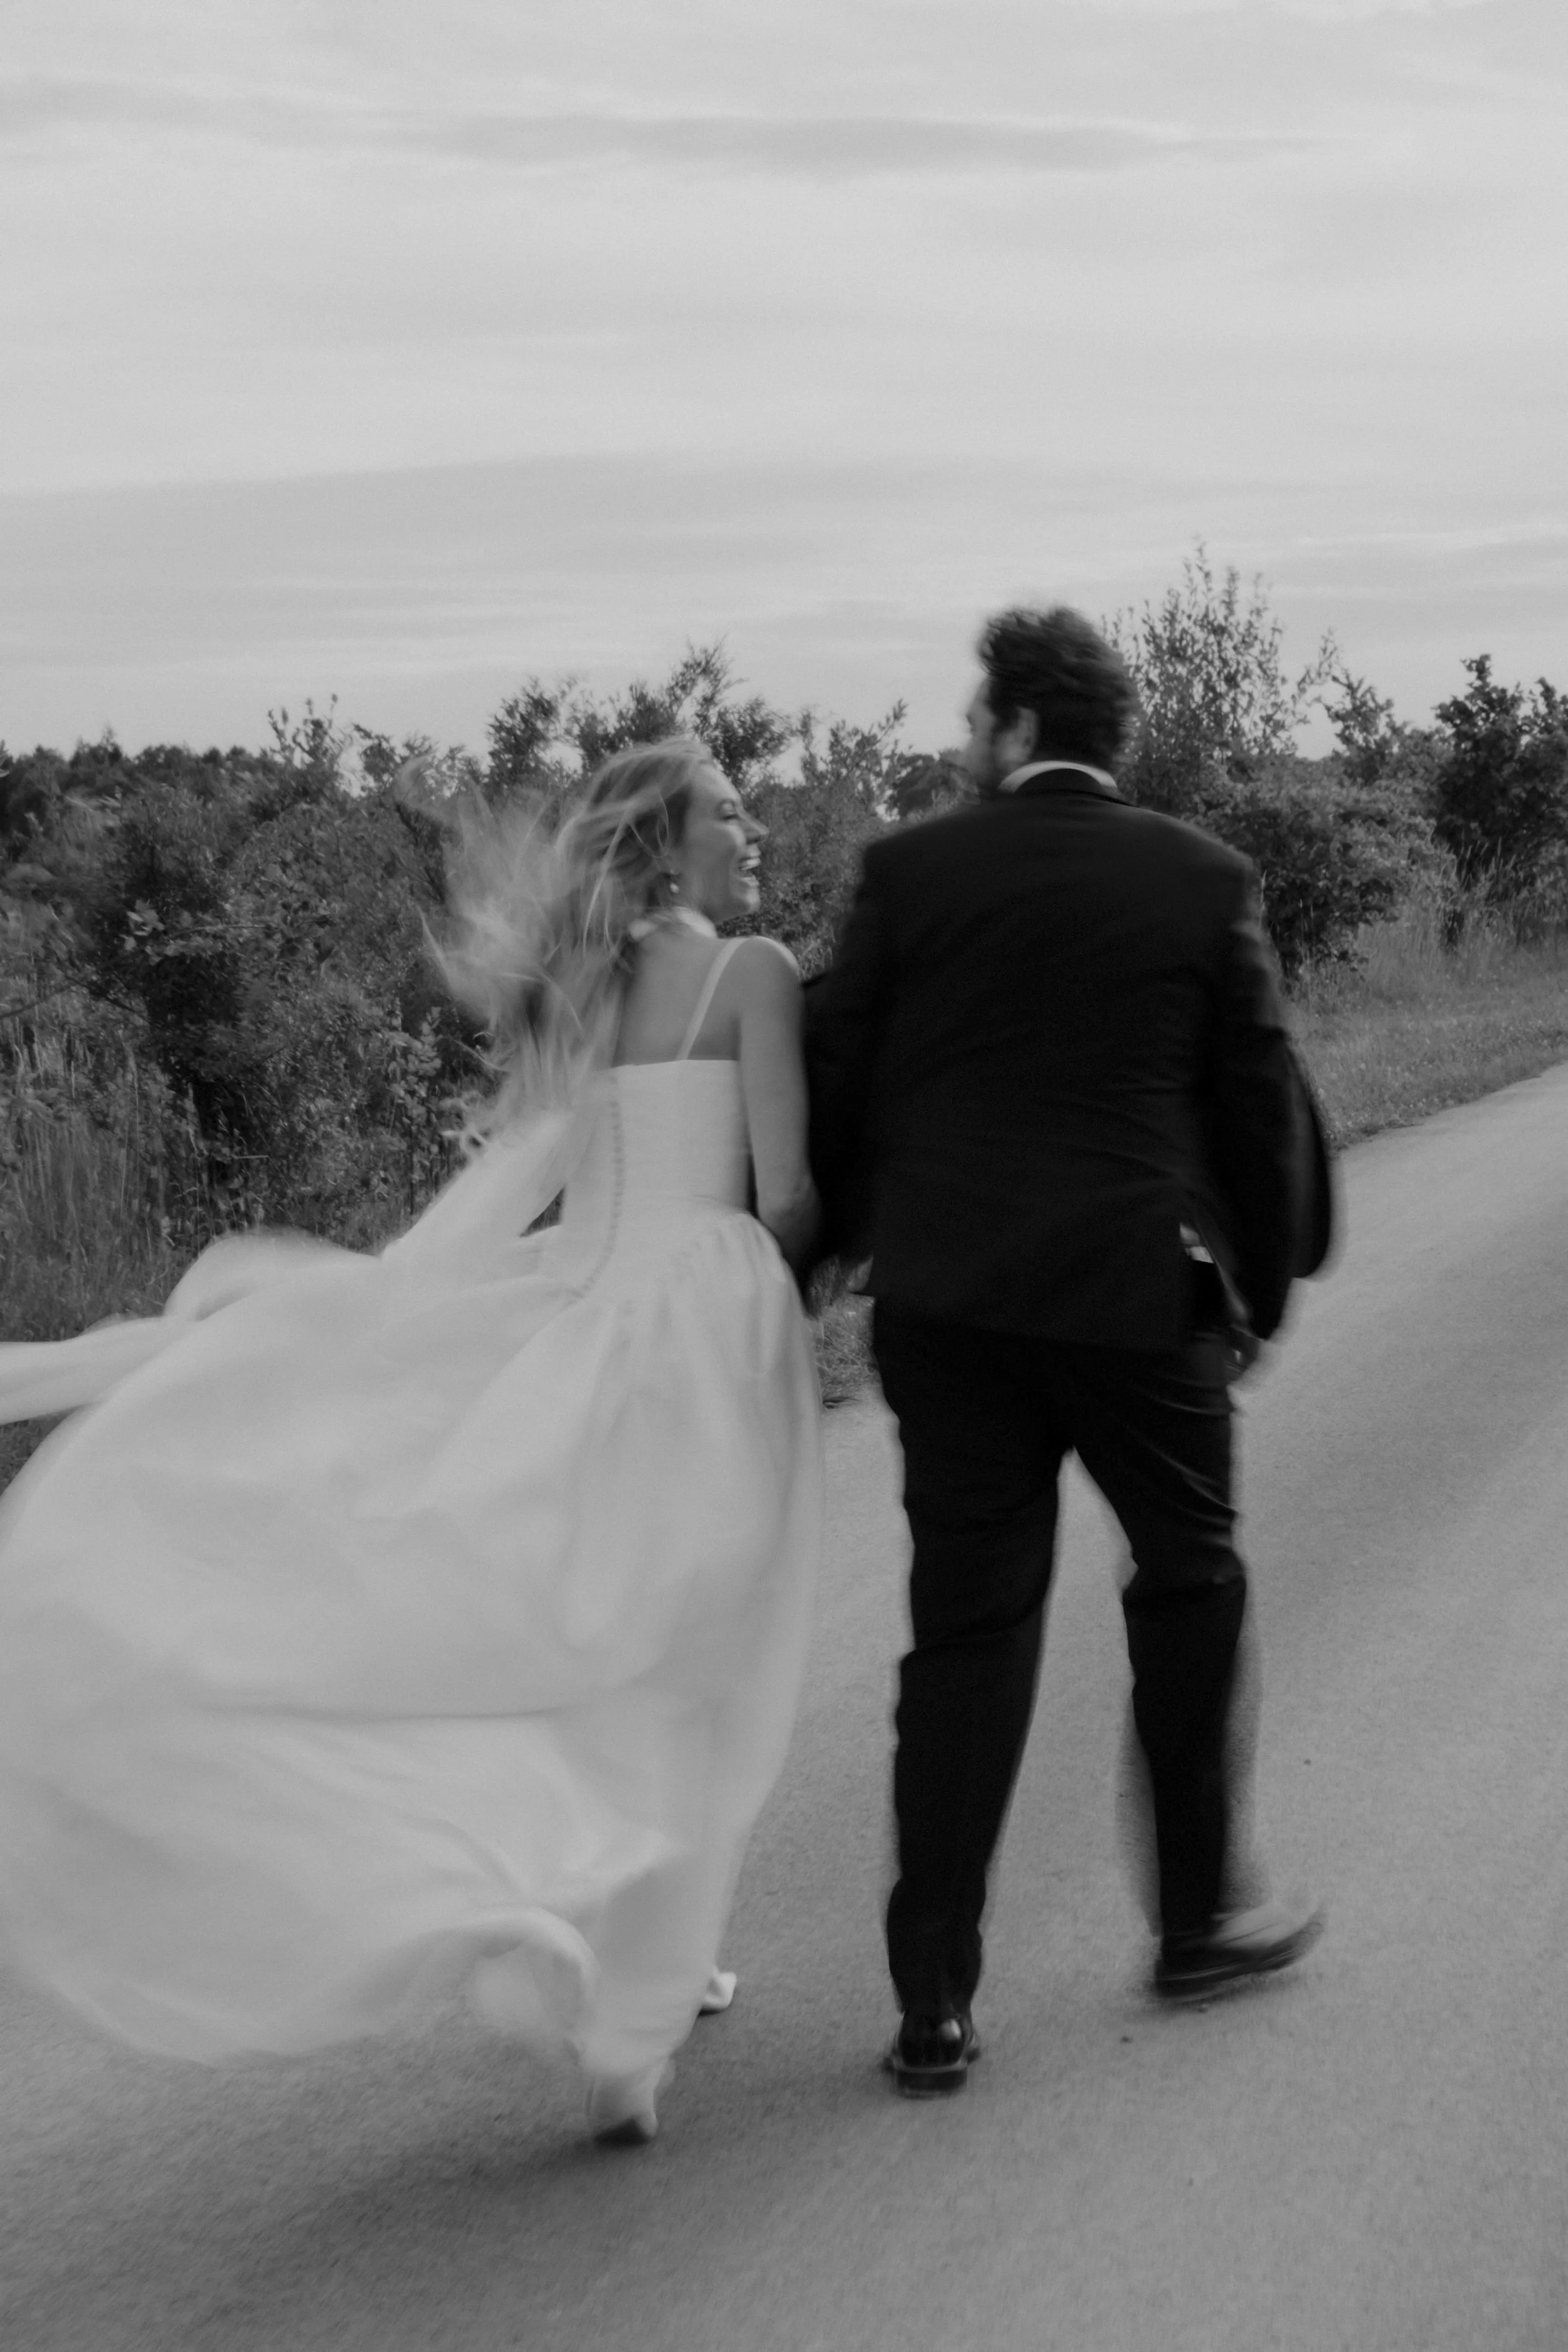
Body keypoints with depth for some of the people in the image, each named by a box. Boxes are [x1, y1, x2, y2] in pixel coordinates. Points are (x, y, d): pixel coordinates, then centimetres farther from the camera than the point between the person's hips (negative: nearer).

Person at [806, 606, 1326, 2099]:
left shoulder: (909, 872, -1)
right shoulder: (1202, 880, 0)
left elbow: (833, 1087, 1)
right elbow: (1260, 1104, 3)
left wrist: (855, 1247, 17)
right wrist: (1264, 1288, 14)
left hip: (948, 1302, 1)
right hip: (1144, 1299, -1)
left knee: (965, 1636, 5)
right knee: (1189, 1586, 20)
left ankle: (935, 2006, 4)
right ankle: (1202, 1915, 29)